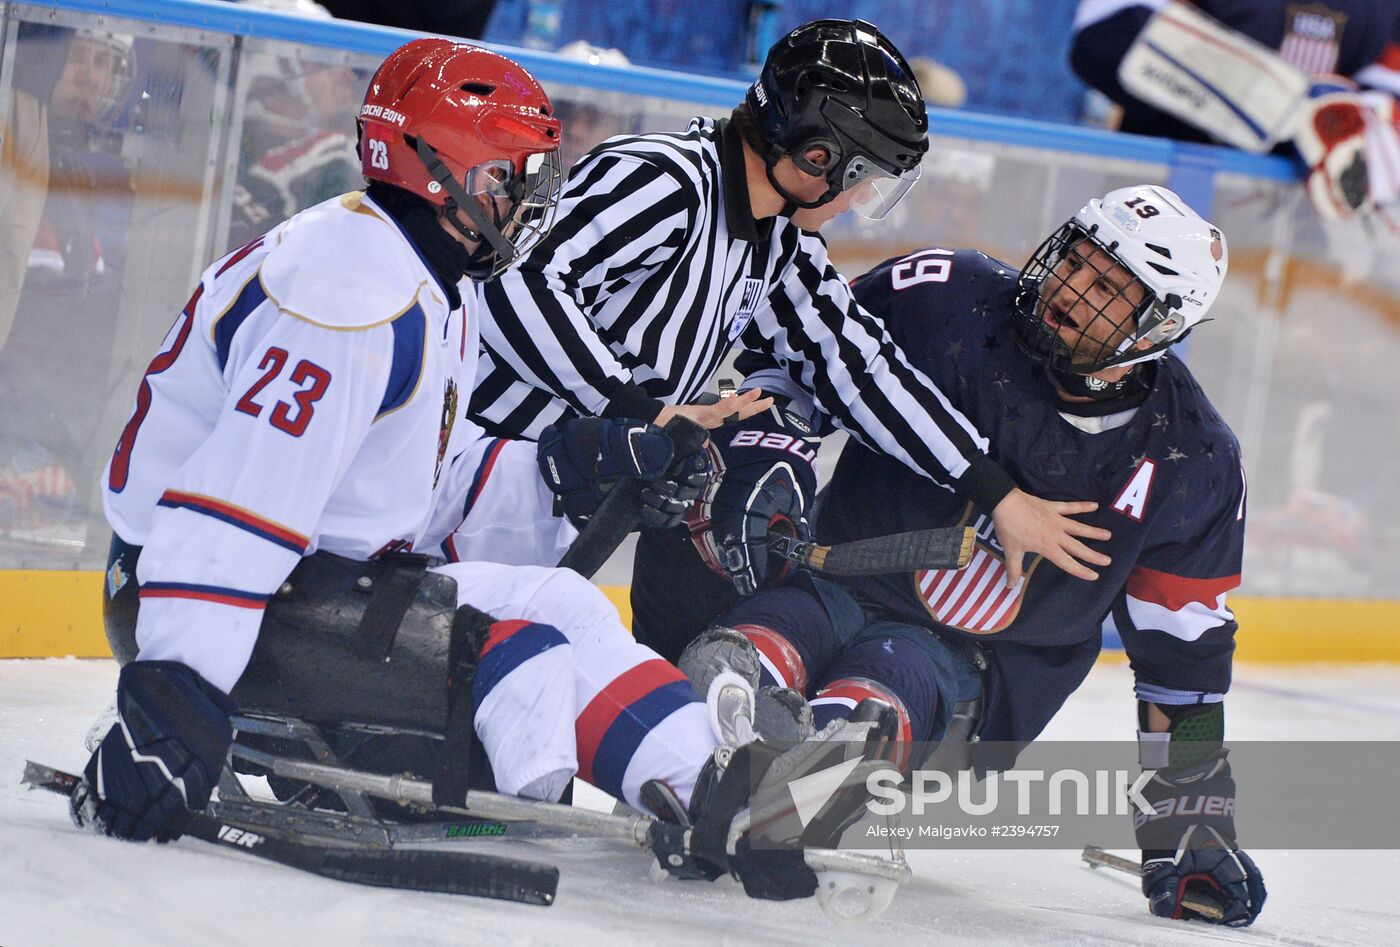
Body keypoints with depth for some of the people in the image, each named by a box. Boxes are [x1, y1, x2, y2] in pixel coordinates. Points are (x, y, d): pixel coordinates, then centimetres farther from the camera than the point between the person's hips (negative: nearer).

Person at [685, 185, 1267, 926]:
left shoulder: (1191, 462, -2)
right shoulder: (948, 298, -6)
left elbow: (1182, 652, 7)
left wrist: (1189, 825, 7)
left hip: (982, 675, -1)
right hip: (844, 582, 1)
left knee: (879, 684, -37)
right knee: (728, 668, -35)